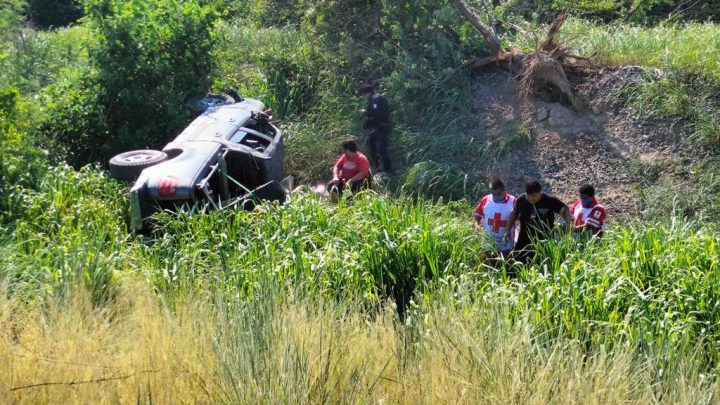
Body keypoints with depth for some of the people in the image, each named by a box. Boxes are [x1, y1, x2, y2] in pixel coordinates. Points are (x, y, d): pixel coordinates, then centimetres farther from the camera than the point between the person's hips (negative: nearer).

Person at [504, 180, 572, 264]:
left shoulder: (550, 201, -11)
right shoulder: (520, 201, -2)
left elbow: (564, 210, -2)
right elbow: (514, 214, 15)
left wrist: (568, 224, -17)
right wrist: (508, 230, 9)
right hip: (524, 243, 3)